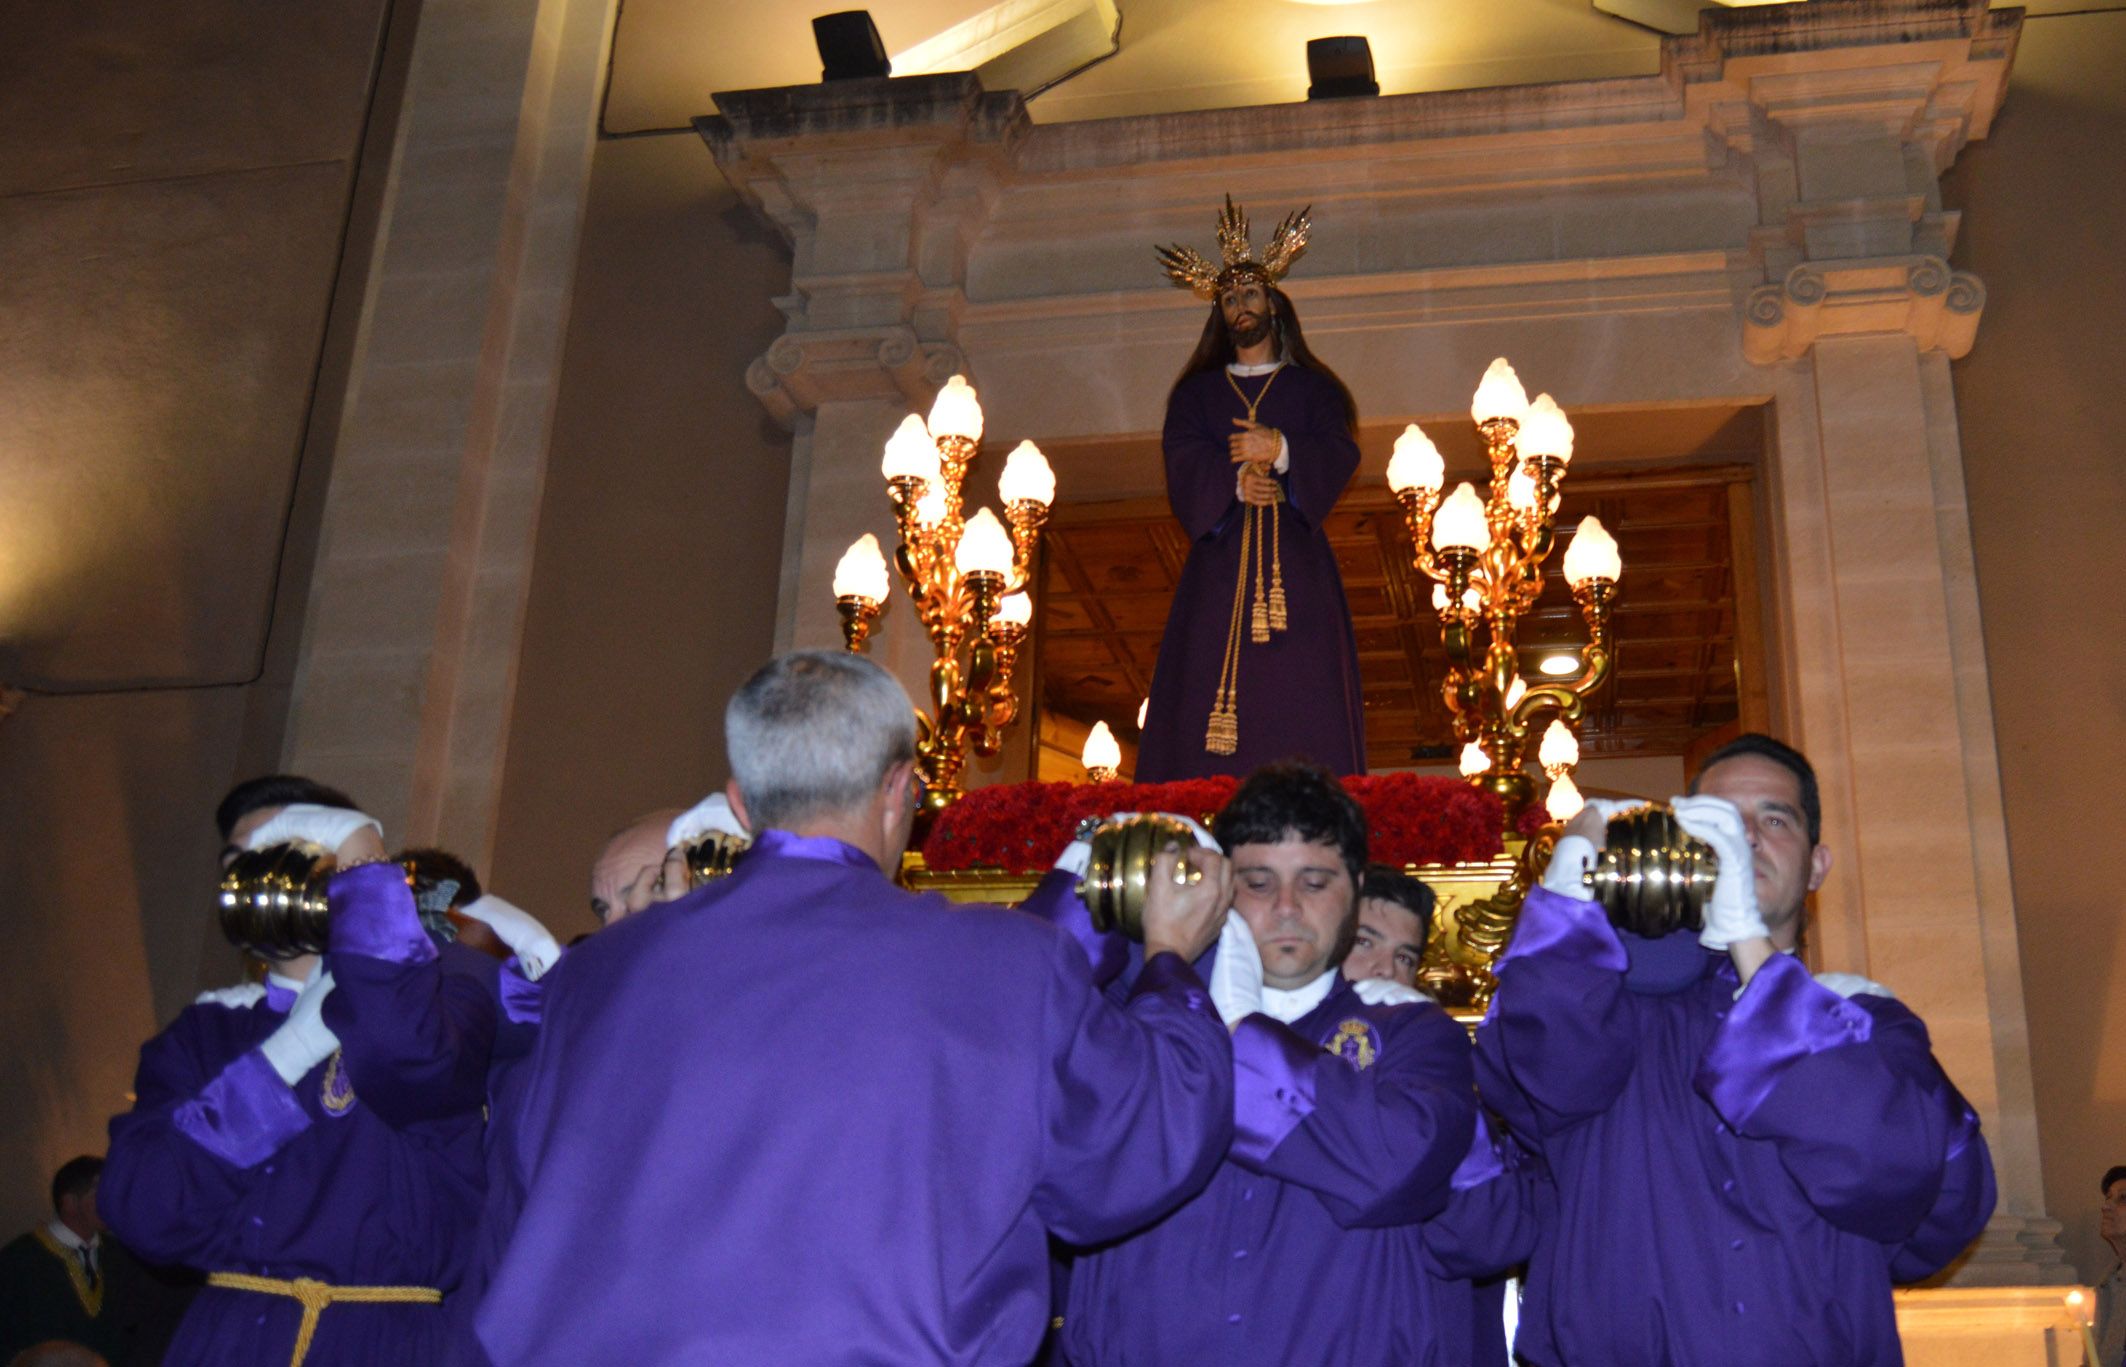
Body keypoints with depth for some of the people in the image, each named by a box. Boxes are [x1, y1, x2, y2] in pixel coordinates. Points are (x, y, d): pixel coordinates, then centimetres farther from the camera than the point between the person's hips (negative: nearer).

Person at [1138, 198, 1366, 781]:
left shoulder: (1313, 388, 18)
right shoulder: (1196, 393, 21)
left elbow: (1340, 454, 1)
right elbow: (1183, 464, 4)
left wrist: (1282, 451, -17)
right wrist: (1233, 480, -15)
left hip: (1295, 559, -1)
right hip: (1219, 560, 1)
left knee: (1300, 700, -12)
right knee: (1204, 698, -11)